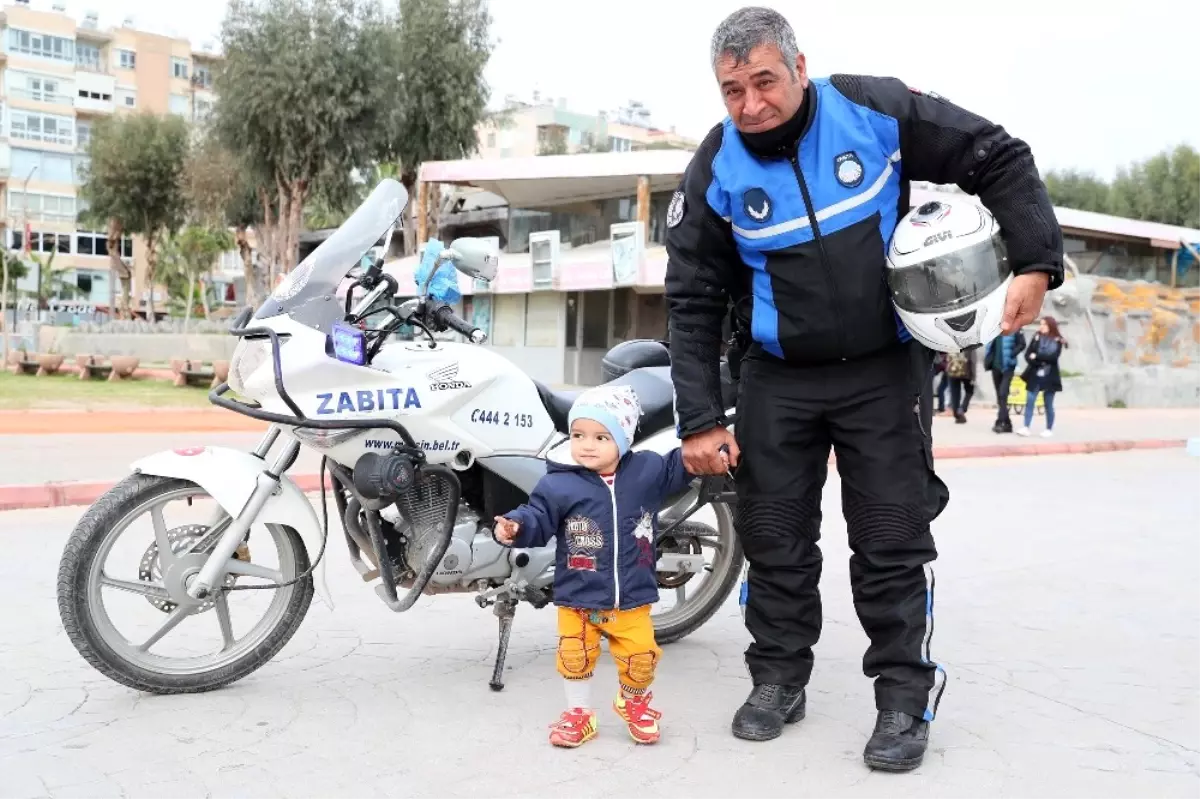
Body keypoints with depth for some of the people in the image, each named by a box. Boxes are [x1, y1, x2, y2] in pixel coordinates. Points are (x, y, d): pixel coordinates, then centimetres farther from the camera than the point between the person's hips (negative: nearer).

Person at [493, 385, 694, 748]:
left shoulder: (647, 471, -2)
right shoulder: (559, 484, -10)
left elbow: (678, 469, 13)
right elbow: (538, 518, -9)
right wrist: (515, 526, -29)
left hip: (632, 598, 1)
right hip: (577, 598, -1)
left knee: (641, 657, 3)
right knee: (575, 656, 1)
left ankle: (635, 702, 35)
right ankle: (579, 712, 25)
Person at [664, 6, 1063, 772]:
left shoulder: (876, 110, -12)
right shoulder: (716, 170, -9)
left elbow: (999, 160, -3)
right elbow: (693, 302, -5)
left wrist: (1037, 263, -14)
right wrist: (700, 418, -10)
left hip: (886, 369, -1)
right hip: (778, 379, 2)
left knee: (893, 538, 1)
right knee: (774, 536, 7)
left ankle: (906, 696, 15)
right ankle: (779, 678, 25)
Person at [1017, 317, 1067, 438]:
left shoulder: (1058, 341, -1)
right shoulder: (1036, 337, 6)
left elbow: (1053, 357, -15)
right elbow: (1028, 355, -1)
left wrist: (1037, 357, -13)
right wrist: (1039, 363, -15)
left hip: (1049, 377, -2)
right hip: (1034, 375, 2)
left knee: (1048, 404, 6)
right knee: (1029, 401, -8)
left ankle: (1049, 429, 15)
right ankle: (1026, 427, -10)